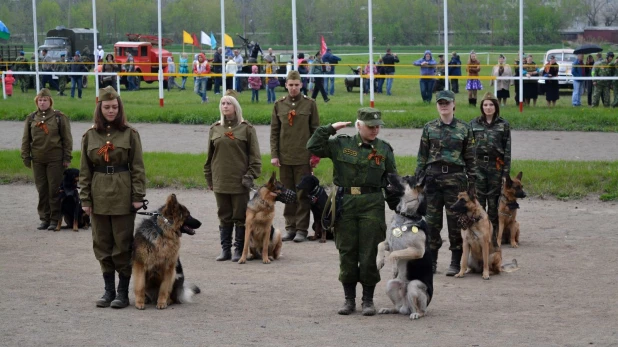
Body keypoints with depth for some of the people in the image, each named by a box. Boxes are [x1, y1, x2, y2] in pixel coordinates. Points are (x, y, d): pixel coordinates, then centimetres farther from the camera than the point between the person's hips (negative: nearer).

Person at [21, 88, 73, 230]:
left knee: (54, 189, -2)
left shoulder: (59, 117, 0)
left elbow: (67, 139, 0)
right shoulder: (31, 118, 9)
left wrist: (67, 158, -4)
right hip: (37, 160, 3)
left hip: (55, 159, -3)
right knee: (41, 190, 6)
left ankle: (55, 219, 5)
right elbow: (26, 139, 12)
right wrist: (26, 157, 6)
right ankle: (45, 218, 13)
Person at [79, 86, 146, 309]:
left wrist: (138, 196, -8)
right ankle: (109, 289, 18)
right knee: (102, 244, 7)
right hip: (99, 196, 3)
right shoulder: (90, 135, 6)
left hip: (123, 196, -3)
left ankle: (123, 291, 9)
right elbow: (85, 170, 7)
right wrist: (85, 199, 2)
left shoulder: (129, 133, -1)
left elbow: (138, 167, -2)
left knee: (123, 244, 1)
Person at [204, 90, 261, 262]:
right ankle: (225, 249, 14)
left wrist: (250, 175, -8)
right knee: (224, 216, 8)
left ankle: (239, 249, 8)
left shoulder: (246, 128, -1)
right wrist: (209, 178, 11)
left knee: (240, 216, 1)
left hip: (239, 181, -3)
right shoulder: (215, 129, 9)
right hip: (220, 181, 3)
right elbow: (209, 156, 14)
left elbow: (254, 155, -1)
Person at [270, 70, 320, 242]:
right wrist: (274, 154, 1)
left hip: (303, 157, -2)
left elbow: (315, 130, 3)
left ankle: (302, 229, 5)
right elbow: (274, 131, 8)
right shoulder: (279, 105, 7)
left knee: (303, 195, 1)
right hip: (285, 157, 2)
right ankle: (290, 227, 13)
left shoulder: (310, 104, 2)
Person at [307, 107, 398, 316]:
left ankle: (368, 300, 11)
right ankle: (349, 299, 15)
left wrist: (397, 208, 5)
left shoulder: (384, 149, 7)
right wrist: (330, 129, -3)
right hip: (345, 203, 1)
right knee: (347, 252, 5)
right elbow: (313, 147, 1)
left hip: (372, 204, -1)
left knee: (369, 254, 0)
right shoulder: (341, 145, 5)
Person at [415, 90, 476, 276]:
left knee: (455, 220, 0)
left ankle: (455, 263, 7)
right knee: (432, 219, 4)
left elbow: (470, 158, 6)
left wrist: (472, 181, 2)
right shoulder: (429, 128, 7)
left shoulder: (464, 128, 4)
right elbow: (422, 156, 9)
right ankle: (431, 260, 13)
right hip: (433, 176, 2)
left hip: (455, 177, -1)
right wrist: (418, 179, 3)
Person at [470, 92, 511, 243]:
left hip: (496, 165, -1)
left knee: (494, 200, 3)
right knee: (478, 198, -1)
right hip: (478, 164, 1)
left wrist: (506, 171, -2)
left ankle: (493, 233, 12)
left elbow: (507, 148, 3)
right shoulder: (474, 123, 7)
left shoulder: (504, 125, 4)